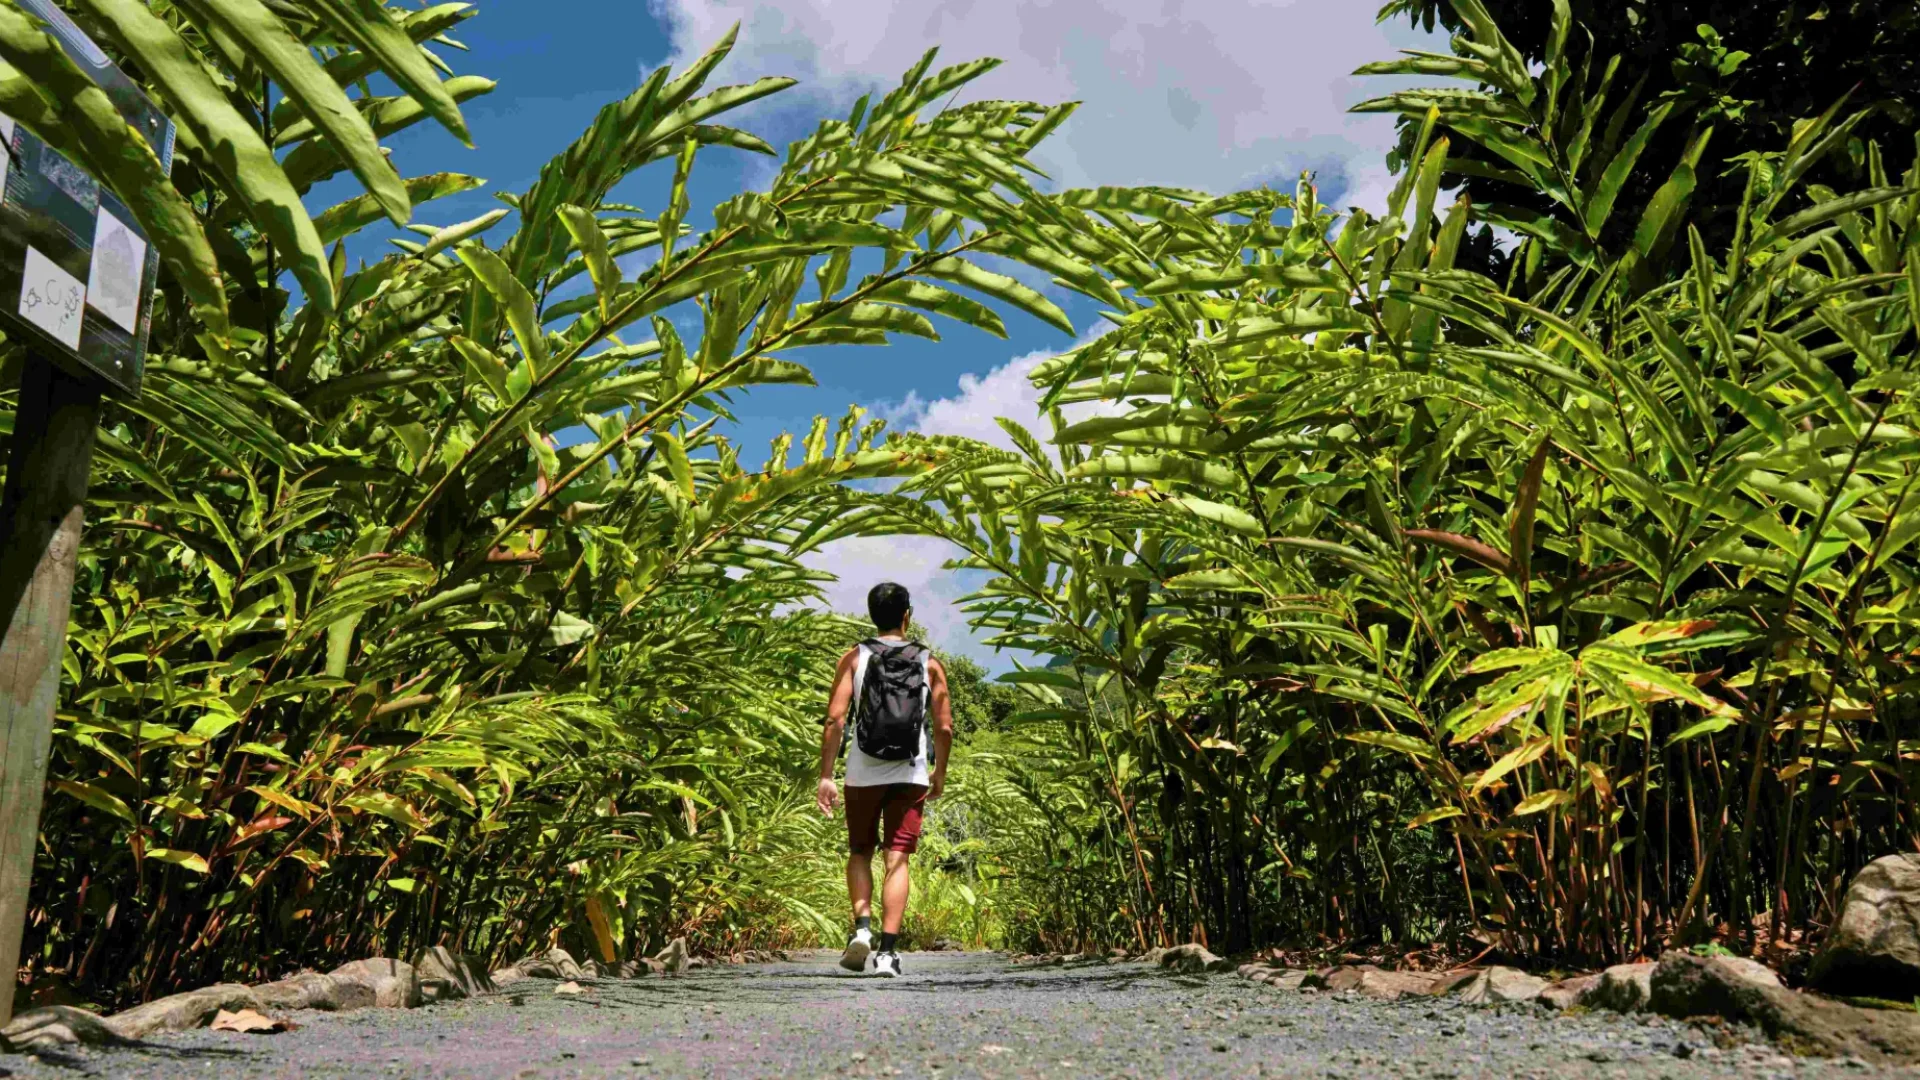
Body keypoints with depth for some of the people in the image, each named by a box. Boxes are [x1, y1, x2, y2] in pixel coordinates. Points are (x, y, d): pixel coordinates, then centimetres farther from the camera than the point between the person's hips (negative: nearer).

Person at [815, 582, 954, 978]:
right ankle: (888, 951, -6)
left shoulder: (854, 658, 2)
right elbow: (944, 727, 3)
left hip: (863, 774, 0)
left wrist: (826, 775, -4)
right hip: (910, 775, 0)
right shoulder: (930, 663, 5)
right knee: (897, 859, 1)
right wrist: (940, 771, 17)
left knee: (860, 853, 17)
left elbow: (835, 718, -7)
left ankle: (861, 928, -2)